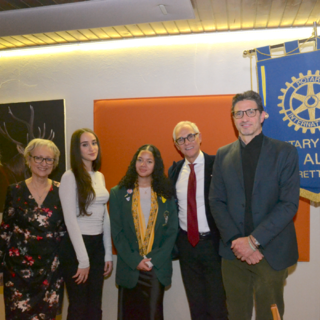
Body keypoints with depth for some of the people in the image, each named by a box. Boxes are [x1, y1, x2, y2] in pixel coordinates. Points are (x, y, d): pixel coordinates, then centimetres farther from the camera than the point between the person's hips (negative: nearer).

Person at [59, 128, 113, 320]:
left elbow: (105, 217, 11)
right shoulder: (70, 177, -12)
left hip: (98, 245, 6)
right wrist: (83, 259, -16)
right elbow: (70, 220, -16)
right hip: (76, 246, -6)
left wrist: (108, 253, 9)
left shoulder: (100, 176, 9)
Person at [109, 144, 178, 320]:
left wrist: (154, 260, -9)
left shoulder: (166, 194, 4)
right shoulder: (118, 193, 2)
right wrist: (135, 261, -10)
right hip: (129, 269, 0)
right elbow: (116, 232, -1)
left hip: (157, 268, 0)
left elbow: (172, 230, 1)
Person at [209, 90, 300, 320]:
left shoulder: (285, 152, -2)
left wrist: (253, 240, -15)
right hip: (234, 252, 2)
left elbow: (289, 204, -10)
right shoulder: (223, 155, 7)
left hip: (271, 253, -2)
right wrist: (236, 241, -9)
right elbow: (216, 201, 3)